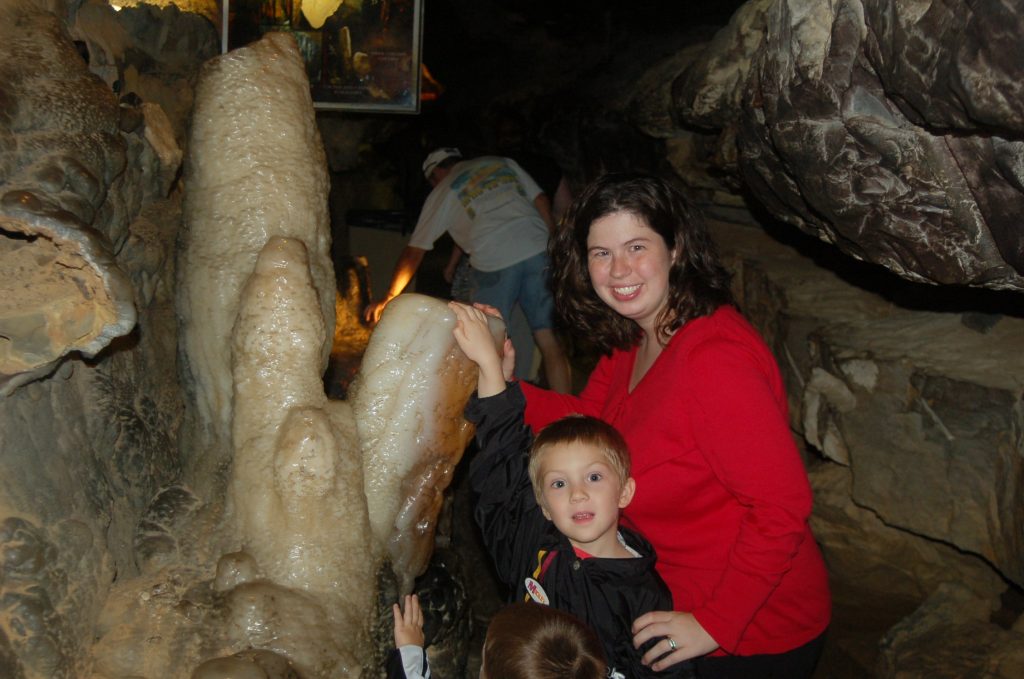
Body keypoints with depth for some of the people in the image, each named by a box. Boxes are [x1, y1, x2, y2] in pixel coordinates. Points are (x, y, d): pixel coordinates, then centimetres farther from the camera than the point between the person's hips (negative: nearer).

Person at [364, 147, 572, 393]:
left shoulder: (442, 192, 19)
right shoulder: (503, 163, 26)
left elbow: (413, 253, 20)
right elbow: (542, 202, 17)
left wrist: (389, 298, 28)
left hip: (495, 261, -3)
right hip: (539, 249, 3)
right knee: (549, 340, 5)